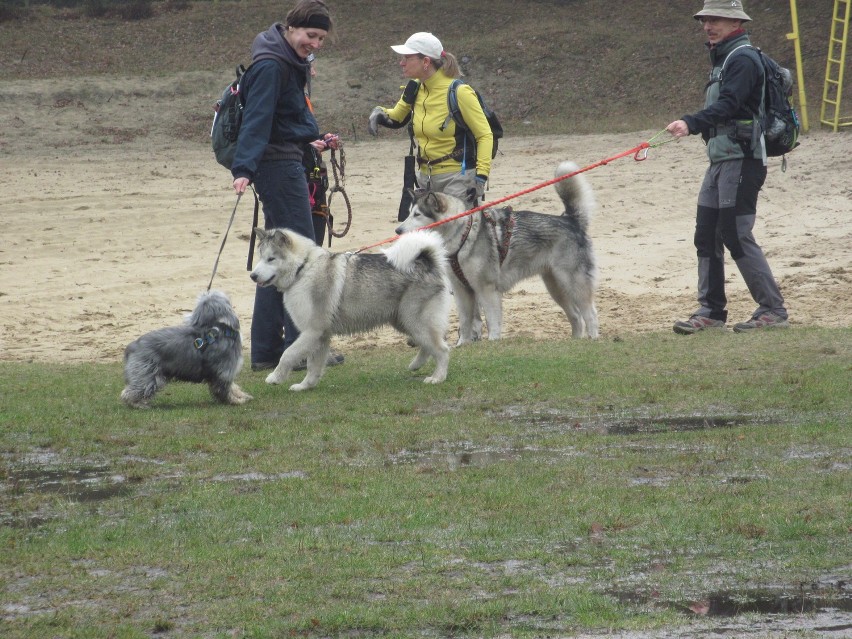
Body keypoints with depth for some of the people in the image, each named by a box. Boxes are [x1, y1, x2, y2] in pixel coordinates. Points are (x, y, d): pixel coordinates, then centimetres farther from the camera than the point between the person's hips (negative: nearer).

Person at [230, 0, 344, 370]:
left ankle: (266, 350, 14)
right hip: (278, 165, -11)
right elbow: (257, 118, -25)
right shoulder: (271, 66, -16)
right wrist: (243, 169, -33)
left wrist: (310, 143, 31)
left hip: (285, 163, 11)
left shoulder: (290, 63, 14)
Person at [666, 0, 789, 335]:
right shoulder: (723, 59, 19)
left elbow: (727, 105, -27)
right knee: (707, 235, 8)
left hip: (741, 160, -10)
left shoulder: (742, 59, -13)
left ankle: (773, 310, -4)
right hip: (720, 159, 10)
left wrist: (691, 123, -39)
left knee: (737, 236, -10)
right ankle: (711, 311, 13)